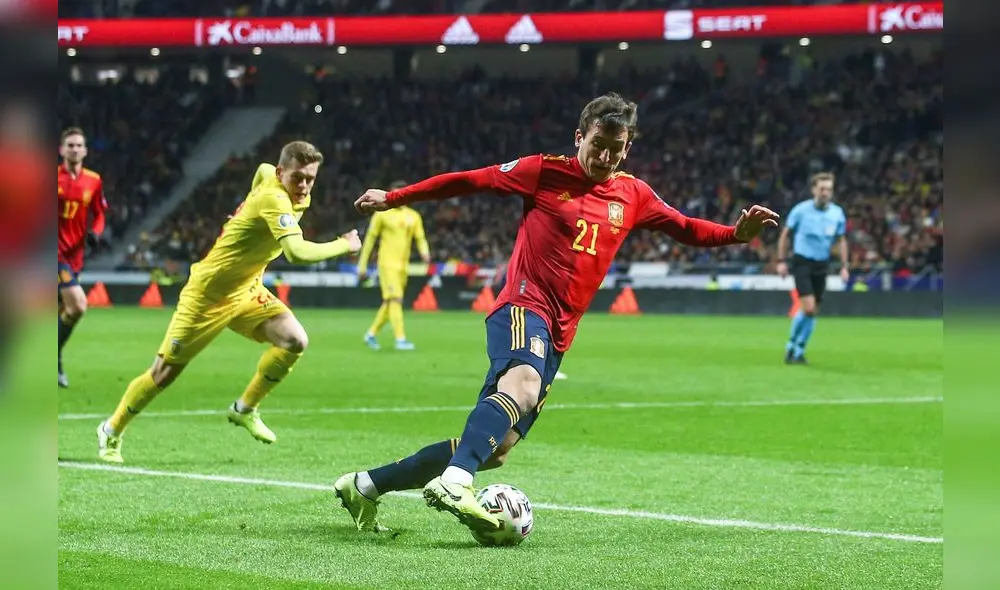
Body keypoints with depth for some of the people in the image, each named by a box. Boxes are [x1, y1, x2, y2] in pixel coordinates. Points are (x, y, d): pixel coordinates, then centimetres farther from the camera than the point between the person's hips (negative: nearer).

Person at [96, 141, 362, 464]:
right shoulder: (275, 200, -30)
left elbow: (263, 168, 24)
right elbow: (297, 253, -43)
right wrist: (343, 245, -31)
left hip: (246, 291, 8)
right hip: (207, 294, -8)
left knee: (295, 340, -13)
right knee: (164, 373, 1)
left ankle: (244, 409, 5)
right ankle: (112, 431, 23)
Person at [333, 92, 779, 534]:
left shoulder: (633, 195, 13)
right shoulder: (546, 172, 0)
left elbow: (685, 228, 25)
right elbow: (468, 181, 5)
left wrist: (738, 232, 7)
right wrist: (394, 198, 7)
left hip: (557, 335, 6)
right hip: (523, 305, -6)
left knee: (494, 450, 3)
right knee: (523, 387, -40)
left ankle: (366, 486, 15)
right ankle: (454, 483, -54)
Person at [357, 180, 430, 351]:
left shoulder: (414, 216, 12)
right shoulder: (382, 214, 0)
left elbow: (420, 239, 10)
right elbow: (370, 239, 3)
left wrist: (424, 252, -14)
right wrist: (362, 265, 2)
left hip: (403, 265, 5)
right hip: (387, 264, -5)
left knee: (389, 303, 9)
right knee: (395, 299, -16)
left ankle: (371, 333, 25)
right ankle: (400, 339, -21)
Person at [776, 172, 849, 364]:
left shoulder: (837, 213, 0)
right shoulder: (801, 210, -9)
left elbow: (841, 240, 11)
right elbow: (785, 234, 0)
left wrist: (844, 266, 3)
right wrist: (781, 261, -5)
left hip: (822, 265, 4)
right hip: (802, 261, -4)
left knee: (813, 311, 5)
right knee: (808, 307, -17)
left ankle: (799, 351, 18)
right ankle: (791, 345, 2)